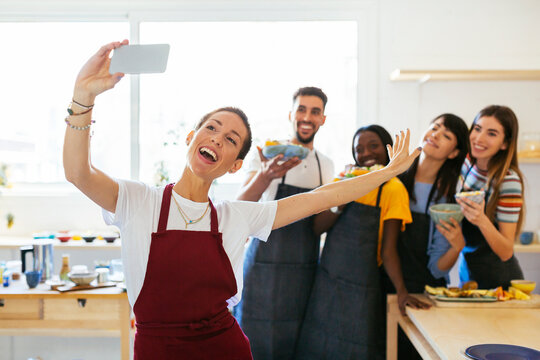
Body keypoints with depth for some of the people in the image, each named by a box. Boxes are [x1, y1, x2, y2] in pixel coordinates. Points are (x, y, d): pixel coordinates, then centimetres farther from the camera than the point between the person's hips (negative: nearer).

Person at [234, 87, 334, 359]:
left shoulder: (326, 165, 9)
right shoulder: (267, 154, -5)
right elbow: (240, 207, -19)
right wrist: (266, 175, -36)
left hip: (306, 270, 4)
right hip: (265, 263, -4)